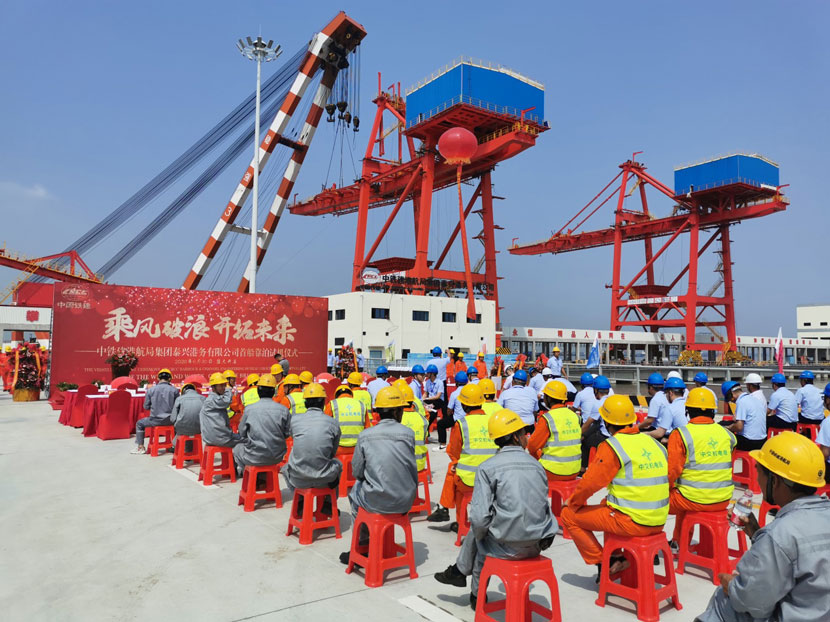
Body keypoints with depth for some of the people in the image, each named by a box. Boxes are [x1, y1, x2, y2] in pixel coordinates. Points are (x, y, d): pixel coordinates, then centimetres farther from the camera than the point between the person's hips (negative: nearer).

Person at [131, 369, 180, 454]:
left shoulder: (151, 390, -4)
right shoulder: (174, 390, -6)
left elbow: (146, 407, 3)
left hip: (155, 420, -1)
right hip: (170, 420, 1)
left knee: (139, 423, 26)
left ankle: (140, 447, 23)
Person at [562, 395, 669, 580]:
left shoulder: (611, 446, -13)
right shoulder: (654, 443, 7)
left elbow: (590, 482, -13)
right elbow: (666, 480, 17)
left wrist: (572, 502, 6)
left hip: (630, 522, -8)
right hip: (658, 522, 8)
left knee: (568, 515, 5)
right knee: (606, 506, 33)